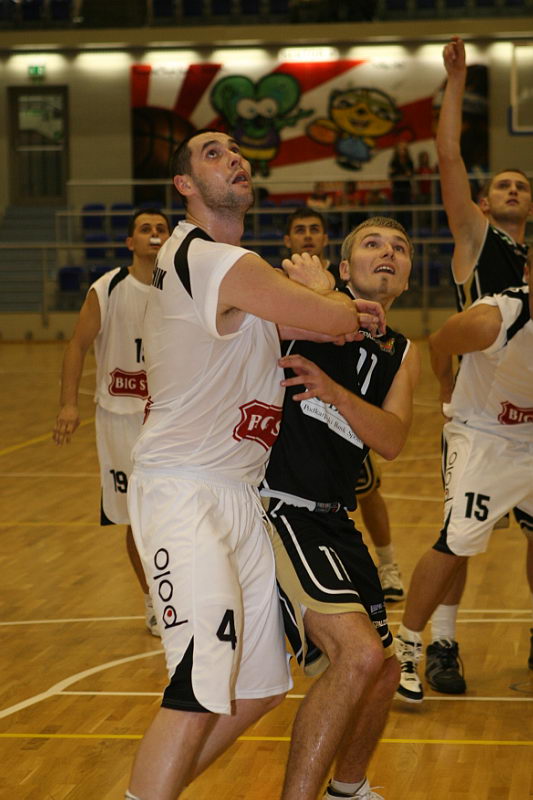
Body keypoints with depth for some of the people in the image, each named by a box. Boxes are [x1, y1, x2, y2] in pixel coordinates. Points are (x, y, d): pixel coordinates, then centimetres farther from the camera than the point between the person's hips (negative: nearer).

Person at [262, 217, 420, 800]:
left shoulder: (403, 354, 12)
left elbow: (391, 441, -6)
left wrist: (332, 390, -23)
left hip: (333, 522, 8)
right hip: (278, 508, -8)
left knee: (381, 673, 18)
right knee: (359, 652, -25)